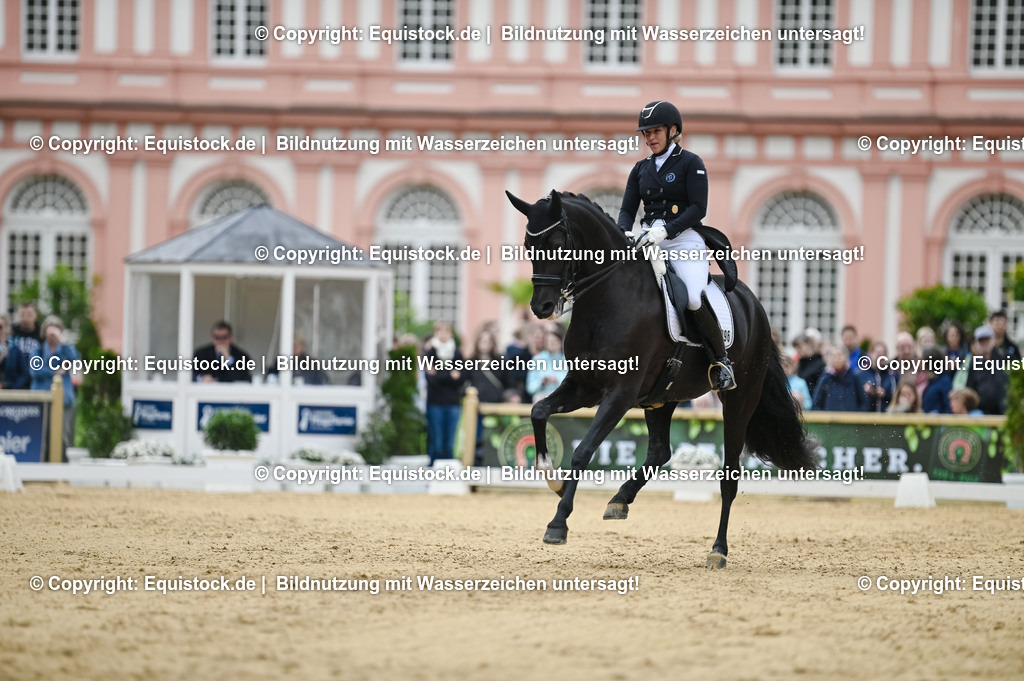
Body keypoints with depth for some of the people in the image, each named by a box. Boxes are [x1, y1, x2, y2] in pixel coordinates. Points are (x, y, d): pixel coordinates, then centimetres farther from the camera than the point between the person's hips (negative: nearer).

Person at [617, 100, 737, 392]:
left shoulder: (690, 163, 1)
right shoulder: (641, 169, 17)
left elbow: (698, 208, -9)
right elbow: (627, 209, 12)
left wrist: (665, 230, -22)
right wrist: (623, 234, -11)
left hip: (684, 239, -6)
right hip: (649, 242, 6)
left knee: (694, 299, -28)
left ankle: (721, 361, -13)